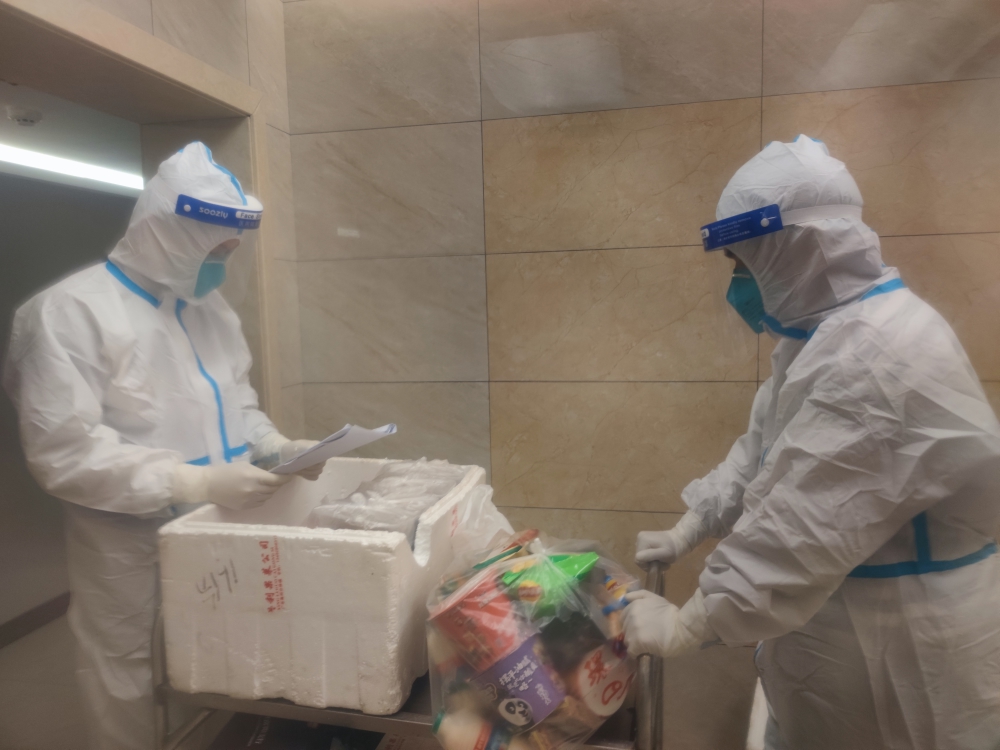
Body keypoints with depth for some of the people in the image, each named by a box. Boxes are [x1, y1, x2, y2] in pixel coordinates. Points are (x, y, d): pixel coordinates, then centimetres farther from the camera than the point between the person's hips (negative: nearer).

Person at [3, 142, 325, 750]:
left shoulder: (210, 305, 8)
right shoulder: (73, 309, -14)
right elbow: (64, 450, -20)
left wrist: (276, 445, -1)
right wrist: (196, 481, -26)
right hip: (130, 546, -5)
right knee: (134, 701, 13)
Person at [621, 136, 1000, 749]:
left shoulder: (879, 355, -29)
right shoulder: (833, 333, 6)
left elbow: (801, 536, -30)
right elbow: (763, 448, 11)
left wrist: (684, 628, -21)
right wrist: (687, 531, 4)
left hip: (905, 646, -9)